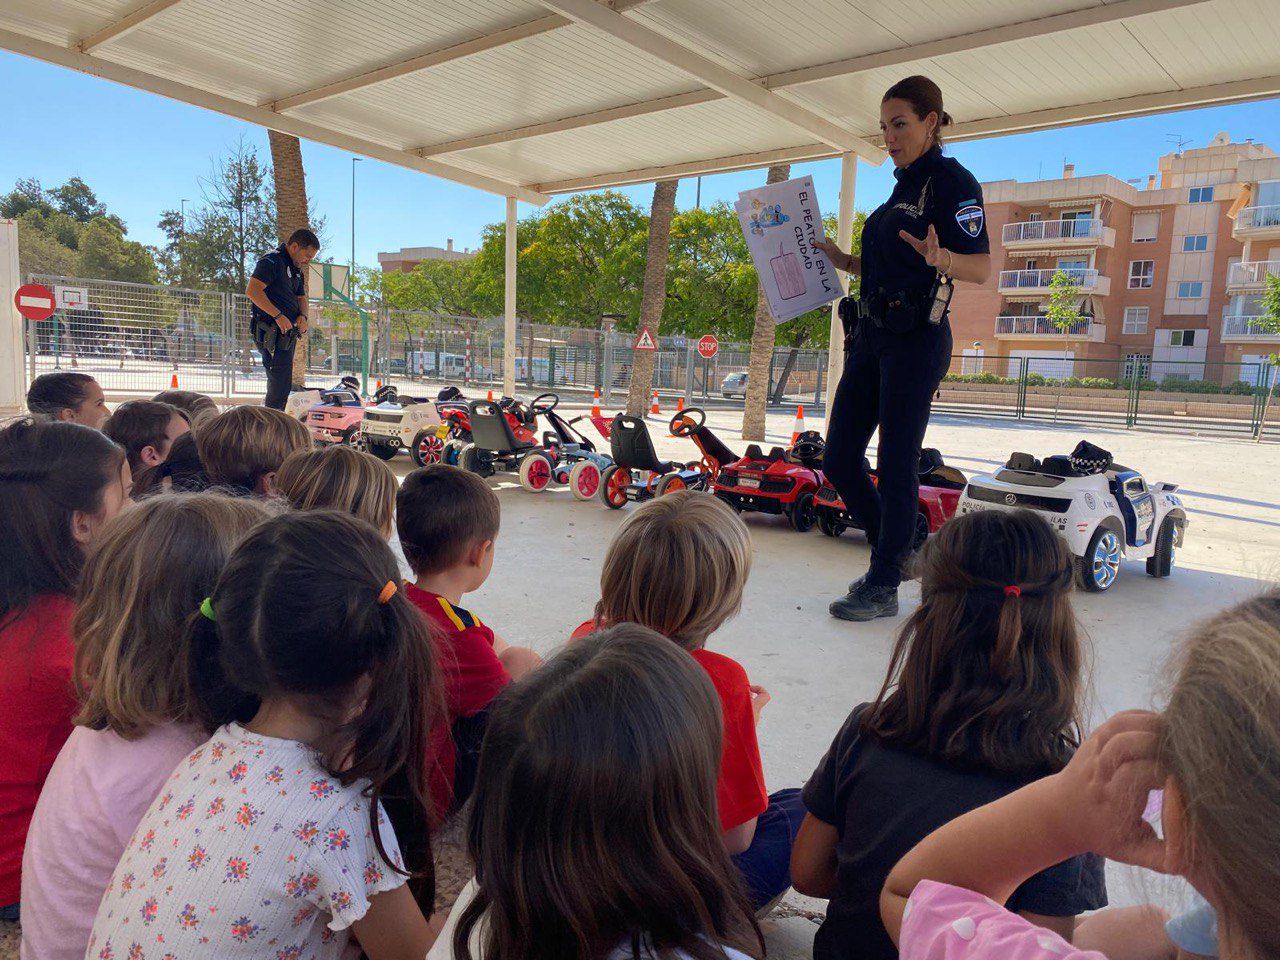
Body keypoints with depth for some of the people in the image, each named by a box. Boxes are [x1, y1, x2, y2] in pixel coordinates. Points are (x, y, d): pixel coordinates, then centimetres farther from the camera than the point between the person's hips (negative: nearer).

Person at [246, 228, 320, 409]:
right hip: (272, 331, -10)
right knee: (280, 383, -13)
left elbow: (301, 298, 28)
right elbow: (252, 291, -19)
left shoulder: (297, 271, 20)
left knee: (279, 382, 13)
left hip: (289, 332, 10)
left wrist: (303, 316, 5)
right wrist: (278, 316, -22)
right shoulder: (271, 261, -9)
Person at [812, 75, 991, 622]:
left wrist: (940, 256, -33)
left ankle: (884, 587, 6)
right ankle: (895, 551, 25)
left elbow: (981, 268, -13)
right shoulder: (902, 187, 21)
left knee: (895, 465, -5)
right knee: (839, 459, 7)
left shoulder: (952, 181, -5)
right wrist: (842, 260, 15)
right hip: (871, 335, 9)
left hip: (915, 339, -9)